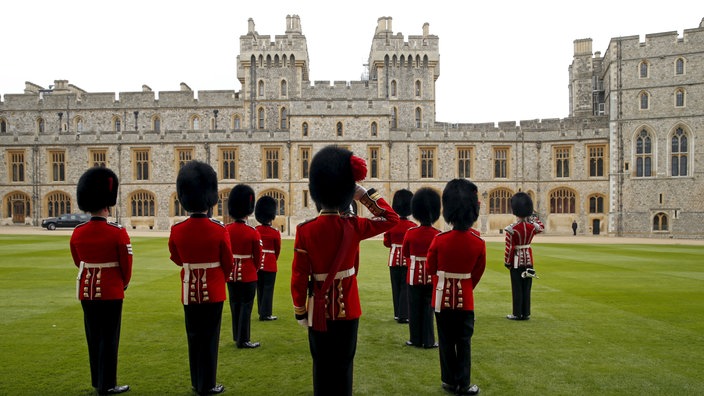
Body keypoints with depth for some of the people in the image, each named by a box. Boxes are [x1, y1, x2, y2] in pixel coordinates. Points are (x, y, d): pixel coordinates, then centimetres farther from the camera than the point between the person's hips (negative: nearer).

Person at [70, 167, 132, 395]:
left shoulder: (77, 232, -1)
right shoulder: (118, 232, -16)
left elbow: (78, 262, 11)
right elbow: (126, 264, -10)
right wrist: (124, 283, 9)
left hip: (86, 290, 5)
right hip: (111, 291, -5)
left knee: (92, 335, 16)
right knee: (109, 338, 3)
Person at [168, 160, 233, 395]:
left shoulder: (176, 230, -7)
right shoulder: (220, 230, -15)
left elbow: (176, 259, 10)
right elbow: (228, 263, -4)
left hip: (189, 290, 3)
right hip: (213, 290, -3)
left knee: (193, 337, 15)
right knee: (209, 338, 7)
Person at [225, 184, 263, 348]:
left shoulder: (226, 230, -3)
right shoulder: (253, 232, -15)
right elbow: (258, 257, -6)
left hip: (231, 274, 5)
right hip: (248, 275, -5)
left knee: (235, 305, 16)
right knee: (246, 306, 3)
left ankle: (237, 336, 29)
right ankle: (243, 340, 7)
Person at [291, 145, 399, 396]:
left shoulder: (305, 230, -12)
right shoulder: (354, 227, -11)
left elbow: (299, 276, -9)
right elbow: (392, 219, 3)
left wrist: (300, 312, 3)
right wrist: (364, 194, -4)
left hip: (320, 309, 0)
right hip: (348, 307, 0)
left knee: (322, 365, 12)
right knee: (344, 365, 12)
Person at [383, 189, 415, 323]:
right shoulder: (413, 226, -11)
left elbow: (386, 243, 1)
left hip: (394, 259, 3)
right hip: (408, 261, -3)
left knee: (396, 287, 12)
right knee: (405, 287, 2)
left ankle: (397, 313, 19)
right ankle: (403, 315, 0)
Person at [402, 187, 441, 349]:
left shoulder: (410, 232, -9)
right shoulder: (438, 234, -11)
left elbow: (405, 253, 4)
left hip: (414, 275, 0)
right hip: (432, 276, 0)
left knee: (414, 308, 10)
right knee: (428, 308, 8)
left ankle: (416, 339, 17)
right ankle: (428, 341, 12)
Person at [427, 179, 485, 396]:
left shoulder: (439, 239, -13)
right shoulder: (479, 243, -10)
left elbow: (431, 267, 1)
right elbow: (477, 273, 2)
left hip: (443, 296, 0)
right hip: (465, 298, 0)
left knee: (446, 341, 11)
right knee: (464, 342, 9)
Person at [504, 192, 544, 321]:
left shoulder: (511, 229, -17)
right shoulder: (532, 226, -4)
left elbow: (509, 248, -15)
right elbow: (541, 227, 22)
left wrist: (506, 262, -4)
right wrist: (533, 216, 26)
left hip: (516, 260, -4)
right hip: (528, 259, 4)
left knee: (517, 288, 2)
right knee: (526, 287, 10)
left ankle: (517, 314, 7)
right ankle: (526, 313, 16)